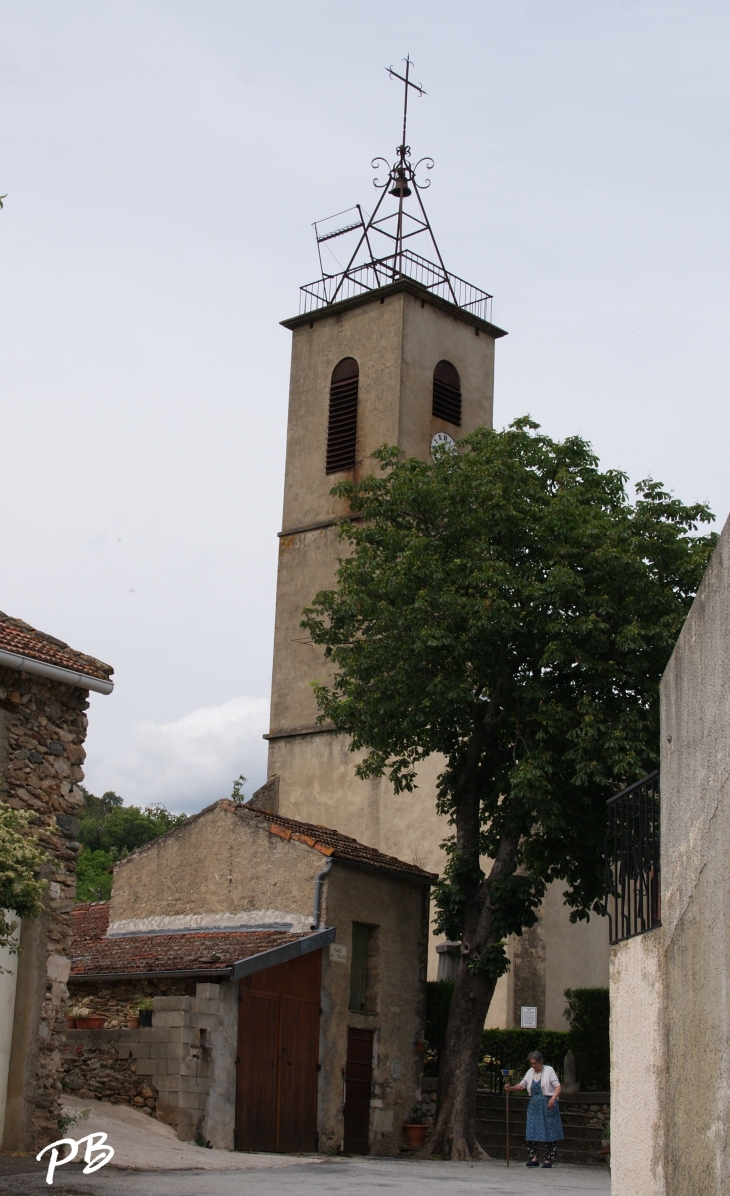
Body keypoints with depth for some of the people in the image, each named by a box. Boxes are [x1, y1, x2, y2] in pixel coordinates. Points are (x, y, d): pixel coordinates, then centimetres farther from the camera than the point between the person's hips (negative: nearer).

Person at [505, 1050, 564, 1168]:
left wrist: (553, 1098, -24)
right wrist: (511, 1088, -6)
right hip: (534, 1105, 5)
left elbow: (557, 1086, -9)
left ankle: (549, 1159, 2)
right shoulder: (530, 1072, 11)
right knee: (532, 1131, -3)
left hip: (547, 1105, -5)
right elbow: (522, 1085, 13)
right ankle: (534, 1158, 0)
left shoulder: (548, 1070, -4)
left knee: (549, 1131, -4)